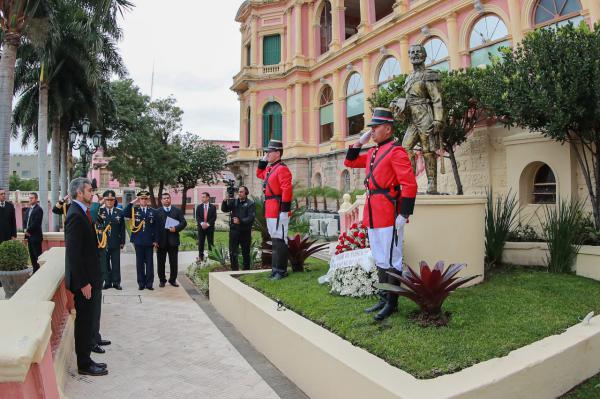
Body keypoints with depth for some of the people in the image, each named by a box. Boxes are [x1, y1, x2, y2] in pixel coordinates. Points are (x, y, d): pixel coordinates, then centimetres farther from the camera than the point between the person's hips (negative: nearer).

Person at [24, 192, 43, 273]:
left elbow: (36, 223, -17)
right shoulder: (28, 209, 17)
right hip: (29, 236, 8)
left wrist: (28, 230, -11)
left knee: (37, 255, -5)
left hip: (36, 236, -8)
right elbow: (25, 221, 19)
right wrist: (25, 229, 1)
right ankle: (35, 271, 19)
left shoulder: (39, 209, -10)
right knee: (32, 255, 12)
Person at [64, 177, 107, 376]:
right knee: (84, 322, 3)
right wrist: (83, 283, -20)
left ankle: (85, 360, 28)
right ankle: (84, 365, 16)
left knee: (86, 321, 17)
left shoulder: (81, 212, 11)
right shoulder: (76, 215, -19)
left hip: (88, 278, 9)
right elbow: (73, 253, -22)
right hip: (83, 280, -9)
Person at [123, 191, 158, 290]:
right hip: (138, 241, 0)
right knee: (140, 263, 6)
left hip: (149, 241, 0)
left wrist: (155, 240, -1)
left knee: (149, 263, 4)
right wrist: (132, 202, -13)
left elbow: (155, 227, 5)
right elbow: (125, 214, -15)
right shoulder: (134, 210, 5)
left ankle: (149, 283, 12)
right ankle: (141, 283, 14)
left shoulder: (153, 211, 6)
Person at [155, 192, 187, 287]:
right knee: (161, 262, 8)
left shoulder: (177, 211, 7)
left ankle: (173, 280, 17)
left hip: (173, 240, 0)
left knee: (173, 262, 5)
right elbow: (155, 226, -1)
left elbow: (184, 222, 2)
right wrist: (155, 240, -9)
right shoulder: (157, 212, 4)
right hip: (161, 241, 0)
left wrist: (176, 228, -16)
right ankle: (162, 280, 20)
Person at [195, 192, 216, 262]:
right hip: (201, 227, 1)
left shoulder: (213, 207, 2)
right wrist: (202, 223, -17)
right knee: (200, 243, 3)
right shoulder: (199, 207, 7)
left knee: (211, 243, 3)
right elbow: (197, 217, 0)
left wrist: (208, 224, -16)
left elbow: (214, 217, -4)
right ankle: (200, 257, 9)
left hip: (210, 227, -1)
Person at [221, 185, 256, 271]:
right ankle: (234, 269, 7)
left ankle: (246, 269, 20)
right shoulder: (234, 202, 10)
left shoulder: (250, 204, -3)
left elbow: (251, 218, -13)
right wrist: (224, 202, -13)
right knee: (232, 252, -1)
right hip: (234, 230, 3)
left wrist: (240, 221, -26)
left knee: (246, 252, 8)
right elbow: (224, 209, 6)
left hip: (245, 231, -3)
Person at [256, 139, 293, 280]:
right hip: (270, 211, 10)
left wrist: (285, 210, -22)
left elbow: (287, 190, -20)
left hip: (278, 211, -10)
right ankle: (276, 268, 22)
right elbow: (259, 174, 37)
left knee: (279, 241, -5)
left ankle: (281, 271, 1)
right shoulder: (270, 168, 16)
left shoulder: (282, 169, -13)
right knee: (275, 240, 14)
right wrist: (263, 161, 21)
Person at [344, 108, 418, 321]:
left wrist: (404, 215, -20)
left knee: (390, 261, 1)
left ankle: (392, 303, 12)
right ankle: (384, 298, 27)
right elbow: (350, 162, 27)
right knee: (379, 260, 16)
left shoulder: (396, 151, -11)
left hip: (389, 216, -9)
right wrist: (359, 142, 13)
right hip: (373, 216, 9)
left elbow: (410, 185, -17)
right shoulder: (373, 152, 15)